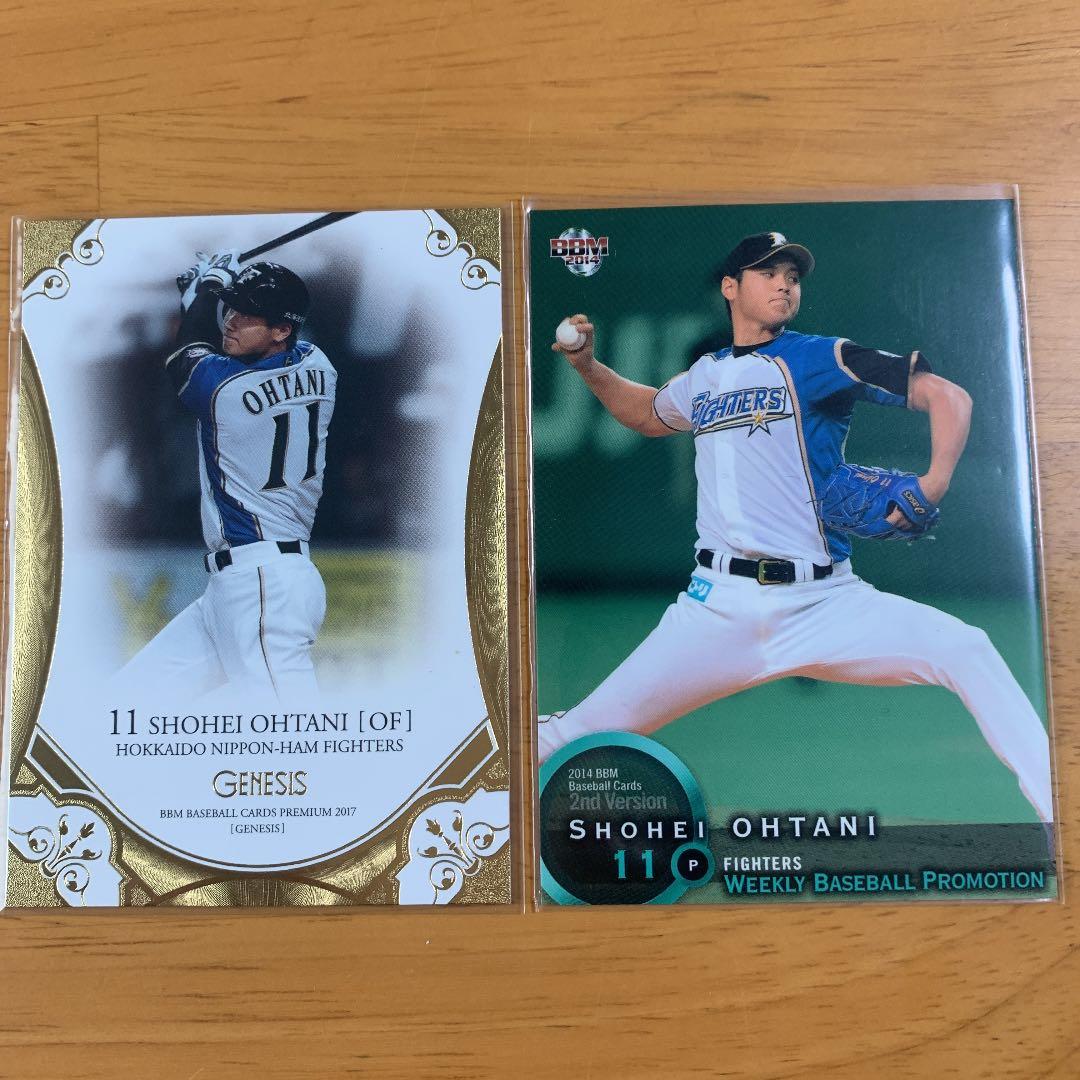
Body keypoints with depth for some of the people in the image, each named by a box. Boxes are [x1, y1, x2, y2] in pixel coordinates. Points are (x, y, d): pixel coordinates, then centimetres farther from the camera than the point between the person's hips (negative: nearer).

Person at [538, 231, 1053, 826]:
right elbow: (647, 413, 37)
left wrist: (935, 480, -17)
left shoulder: (821, 357, 4)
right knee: (583, 734, -7)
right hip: (718, 609, 2)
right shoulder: (701, 377, 16)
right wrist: (587, 364, 23)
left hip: (823, 602, -1)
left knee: (969, 652, -22)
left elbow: (947, 395, -1)